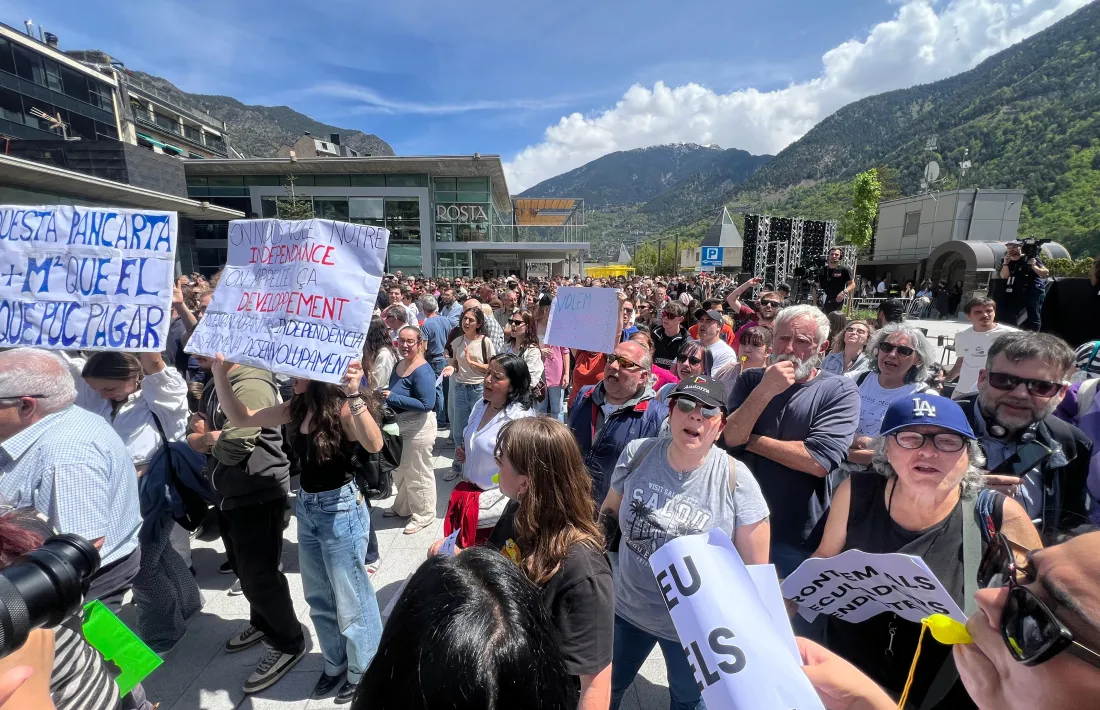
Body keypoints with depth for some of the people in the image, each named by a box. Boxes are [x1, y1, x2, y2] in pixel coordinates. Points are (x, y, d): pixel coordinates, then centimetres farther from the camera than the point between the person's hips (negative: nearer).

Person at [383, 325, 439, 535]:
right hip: (399, 425, 10)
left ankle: (423, 515, 26)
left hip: (418, 427, -10)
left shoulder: (422, 371, -24)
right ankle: (403, 507, 45)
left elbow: (427, 404, -30)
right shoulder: (399, 365, 5)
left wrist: (392, 398, -28)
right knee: (399, 470, 25)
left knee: (417, 473, 7)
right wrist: (384, 395, 0)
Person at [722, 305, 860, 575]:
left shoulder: (840, 390, -10)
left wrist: (748, 439, -14)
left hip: (798, 538, -3)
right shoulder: (751, 380, -2)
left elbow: (818, 461, -23)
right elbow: (727, 439, -15)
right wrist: (765, 391, -25)